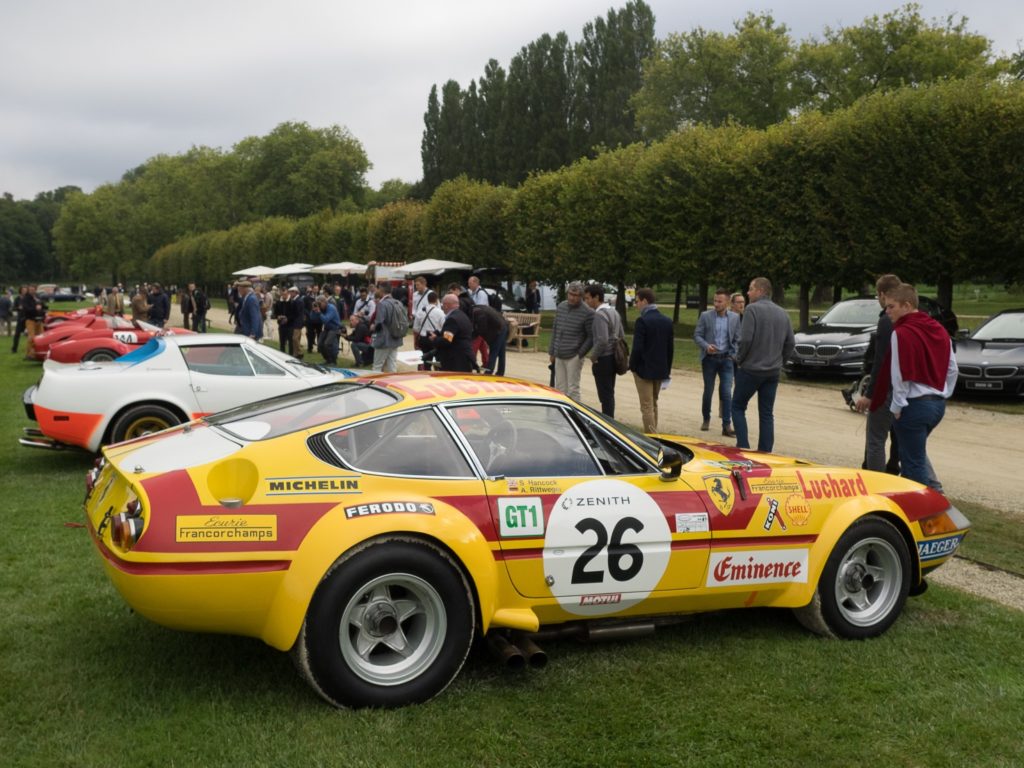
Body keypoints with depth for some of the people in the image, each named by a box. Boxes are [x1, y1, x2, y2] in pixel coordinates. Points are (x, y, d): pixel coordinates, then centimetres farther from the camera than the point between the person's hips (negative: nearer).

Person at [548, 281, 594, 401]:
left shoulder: (587, 313, -10)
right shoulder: (561, 307, 8)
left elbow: (591, 337, -7)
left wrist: (580, 354, -11)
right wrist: (552, 352, 14)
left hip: (574, 357, -6)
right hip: (559, 356, 6)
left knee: (573, 389, -4)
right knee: (559, 388, 12)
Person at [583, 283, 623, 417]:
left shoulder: (599, 314, -18)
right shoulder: (614, 312, 12)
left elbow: (602, 340, -25)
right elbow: (621, 336, 16)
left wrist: (593, 356, -13)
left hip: (603, 360, -9)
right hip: (613, 358, 9)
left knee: (605, 396, -3)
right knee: (609, 394, 16)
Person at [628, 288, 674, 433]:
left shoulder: (642, 321, -16)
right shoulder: (667, 321, 5)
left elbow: (637, 348, -19)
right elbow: (671, 348, 9)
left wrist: (632, 366, -5)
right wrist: (667, 369, 15)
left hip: (644, 369, -7)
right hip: (661, 370, 7)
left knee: (647, 407, 0)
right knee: (653, 404, 20)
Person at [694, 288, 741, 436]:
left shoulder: (735, 318, 3)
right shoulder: (705, 316, -2)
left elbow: (737, 339, 8)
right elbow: (697, 335, -2)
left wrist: (733, 356, -3)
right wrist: (706, 346, -19)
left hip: (726, 359, 0)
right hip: (709, 358, 0)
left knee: (727, 392, -7)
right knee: (708, 391, 9)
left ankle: (727, 425, -6)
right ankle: (706, 419, 28)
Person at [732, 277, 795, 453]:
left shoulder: (753, 309, -12)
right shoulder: (782, 313, 9)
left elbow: (745, 339, -18)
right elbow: (790, 344, 10)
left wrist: (739, 359, -4)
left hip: (751, 369, -6)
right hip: (773, 372, 6)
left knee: (738, 406, 8)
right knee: (767, 413, 10)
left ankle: (743, 446, -1)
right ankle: (765, 451, 10)